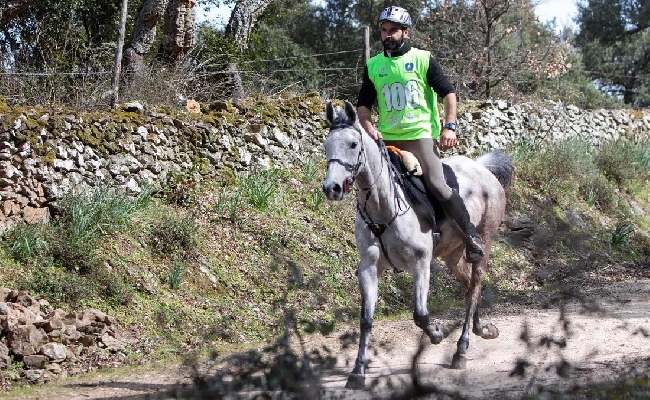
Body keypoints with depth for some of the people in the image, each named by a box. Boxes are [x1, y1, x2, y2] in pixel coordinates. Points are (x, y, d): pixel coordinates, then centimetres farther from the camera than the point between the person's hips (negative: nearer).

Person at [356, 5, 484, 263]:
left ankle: (471, 236, -9)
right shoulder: (373, 66, 11)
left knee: (437, 185, -20)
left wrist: (449, 127, -9)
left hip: (421, 135, -4)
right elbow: (363, 104, 15)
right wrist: (369, 128, -4)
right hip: (387, 140, 5)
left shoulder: (423, 60, 3)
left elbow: (448, 93, 4)